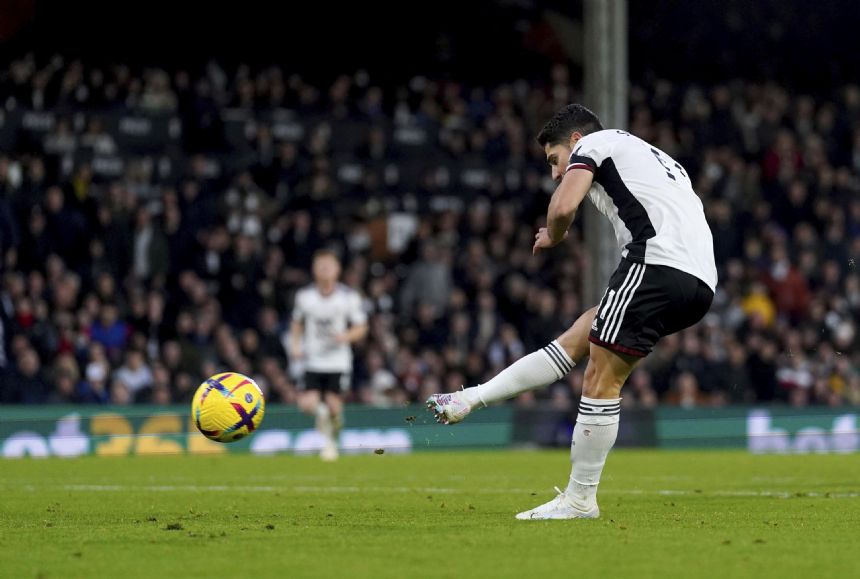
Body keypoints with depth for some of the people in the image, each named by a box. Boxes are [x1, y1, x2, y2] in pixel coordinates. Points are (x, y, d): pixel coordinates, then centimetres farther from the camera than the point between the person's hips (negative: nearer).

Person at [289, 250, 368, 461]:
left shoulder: (349, 297, -3)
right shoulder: (304, 295, 1)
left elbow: (361, 328, 3)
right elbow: (297, 323, 16)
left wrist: (345, 337, -16)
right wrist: (295, 345, 1)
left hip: (338, 362, -1)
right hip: (312, 361, 1)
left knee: (333, 406, -5)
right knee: (307, 404, -15)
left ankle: (332, 442, 21)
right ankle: (321, 413, 19)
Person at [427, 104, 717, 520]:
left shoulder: (592, 143, 10)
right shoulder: (655, 158, 35)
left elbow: (564, 207, -6)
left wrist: (551, 237, 17)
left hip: (659, 261, -9)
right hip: (701, 285, 9)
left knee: (601, 377, -3)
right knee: (576, 340, 14)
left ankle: (580, 499, 0)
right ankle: (470, 400, 16)